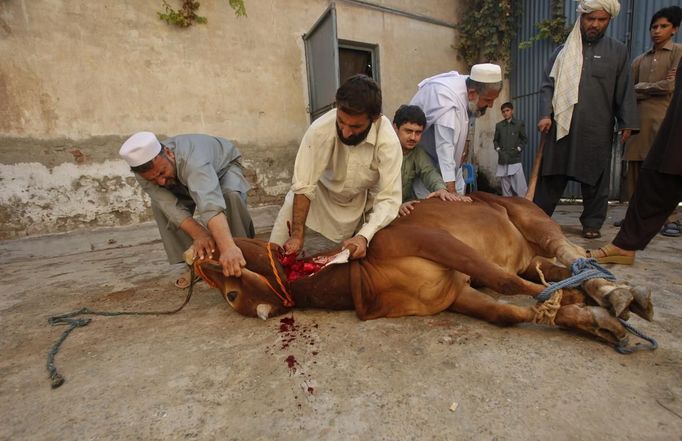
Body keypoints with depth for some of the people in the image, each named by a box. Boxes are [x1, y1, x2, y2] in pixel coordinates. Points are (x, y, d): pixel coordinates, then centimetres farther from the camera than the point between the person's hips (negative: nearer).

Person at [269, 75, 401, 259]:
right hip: (320, 193, 0)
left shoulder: (388, 141, -32)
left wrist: (364, 236, -45)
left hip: (359, 200, 1)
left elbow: (388, 199, -31)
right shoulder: (320, 130, -34)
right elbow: (303, 186, -27)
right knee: (278, 253, -5)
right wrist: (297, 236, -29)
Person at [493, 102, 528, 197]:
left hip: (515, 161, -2)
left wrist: (516, 150, -7)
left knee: (521, 189, -8)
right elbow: (495, 140, 14)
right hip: (502, 161, 2)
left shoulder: (520, 123, 6)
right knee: (505, 189, 4)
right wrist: (499, 150, -3)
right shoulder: (498, 125, 12)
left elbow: (524, 140, 7)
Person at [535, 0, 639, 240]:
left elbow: (625, 92, 10)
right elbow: (548, 86, 8)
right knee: (551, 176, -1)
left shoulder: (617, 51, 13)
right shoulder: (563, 51, 14)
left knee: (595, 179, 4)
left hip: (598, 130, 1)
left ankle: (592, 223, 15)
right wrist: (545, 115, -6)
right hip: (562, 126, 0)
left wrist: (627, 123, 2)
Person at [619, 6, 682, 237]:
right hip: (637, 119, 4)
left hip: (663, 119, -4)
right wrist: (655, 88, -4)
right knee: (634, 169, 1)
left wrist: (640, 88, 3)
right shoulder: (640, 60, 20)